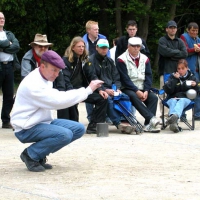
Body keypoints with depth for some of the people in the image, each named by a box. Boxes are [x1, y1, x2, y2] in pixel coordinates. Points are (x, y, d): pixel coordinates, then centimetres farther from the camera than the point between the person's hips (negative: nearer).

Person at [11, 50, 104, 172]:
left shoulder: (45, 79, 9)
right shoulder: (33, 84, -24)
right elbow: (59, 101, -28)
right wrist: (88, 90, -25)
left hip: (43, 121, 10)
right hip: (27, 129, -10)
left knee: (79, 129, -2)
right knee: (64, 134, -30)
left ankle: (39, 155, 6)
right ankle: (30, 155, -9)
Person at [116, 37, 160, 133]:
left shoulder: (145, 59, 10)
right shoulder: (122, 60, -6)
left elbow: (148, 76, 5)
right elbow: (125, 79, -13)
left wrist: (146, 91, -12)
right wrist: (137, 91, -20)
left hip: (142, 89, 5)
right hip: (127, 89, -5)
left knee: (153, 97, -21)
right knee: (134, 97, -35)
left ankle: (148, 125, -29)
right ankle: (151, 118, -44)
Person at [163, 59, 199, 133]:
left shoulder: (191, 77, 15)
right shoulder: (173, 76, 13)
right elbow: (167, 90, -2)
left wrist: (195, 85, -8)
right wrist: (174, 79, -9)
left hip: (185, 98, -1)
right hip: (173, 98, 1)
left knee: (181, 101, -36)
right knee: (173, 102, -36)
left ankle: (175, 115, -71)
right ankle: (174, 122, -65)